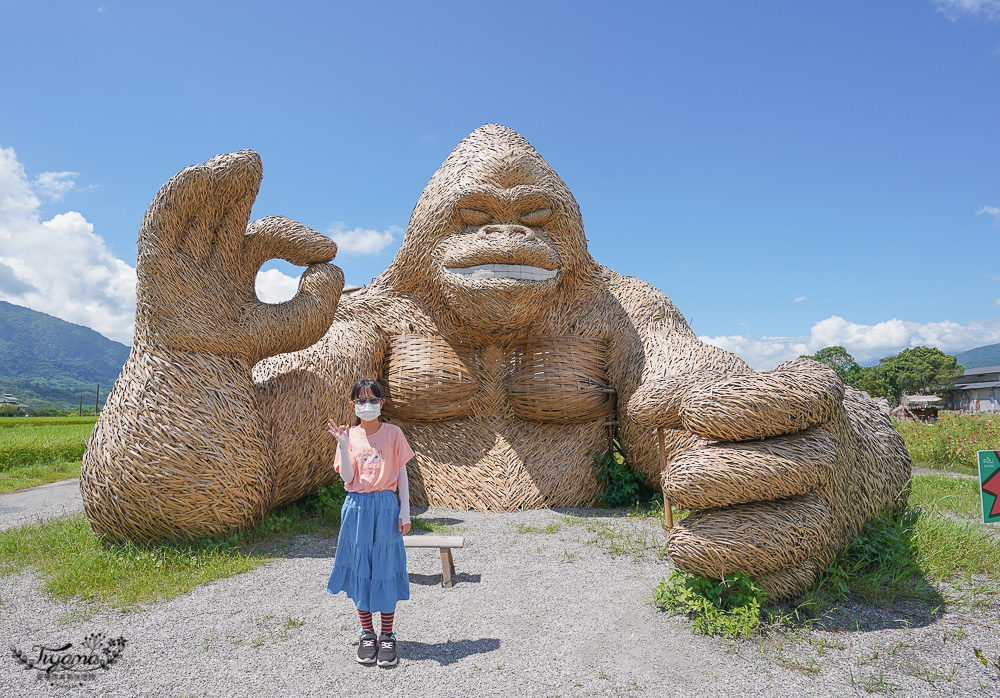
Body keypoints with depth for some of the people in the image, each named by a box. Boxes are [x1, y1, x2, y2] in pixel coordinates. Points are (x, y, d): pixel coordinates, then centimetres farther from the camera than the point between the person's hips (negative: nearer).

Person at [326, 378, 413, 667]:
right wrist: (342, 443, -16)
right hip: (357, 507, 2)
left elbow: (401, 474, 3)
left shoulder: (393, 433, 0)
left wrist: (405, 513, -2)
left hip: (386, 507, -1)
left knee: (385, 569, 4)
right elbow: (347, 477, -6)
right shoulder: (349, 436, 3)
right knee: (360, 569, 9)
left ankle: (387, 636, 18)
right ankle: (367, 634, 25)